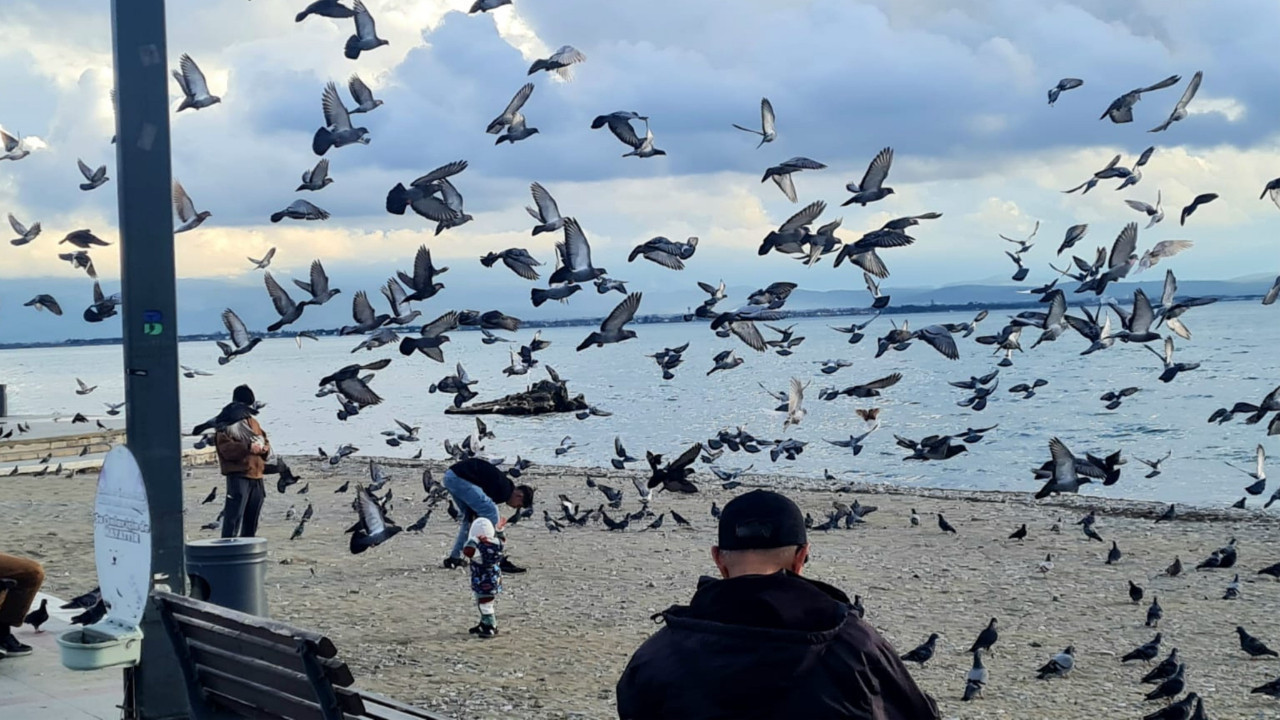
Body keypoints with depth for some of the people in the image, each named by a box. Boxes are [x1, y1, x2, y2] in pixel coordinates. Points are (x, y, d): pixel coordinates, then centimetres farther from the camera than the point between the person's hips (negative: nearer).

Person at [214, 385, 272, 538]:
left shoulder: (252, 421, 19)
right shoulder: (227, 424, -5)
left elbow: (265, 441, 23)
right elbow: (226, 448, -18)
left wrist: (264, 448, -1)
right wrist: (248, 447, -27)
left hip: (256, 475, 8)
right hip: (238, 475, -8)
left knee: (252, 517, 13)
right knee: (234, 515, -14)